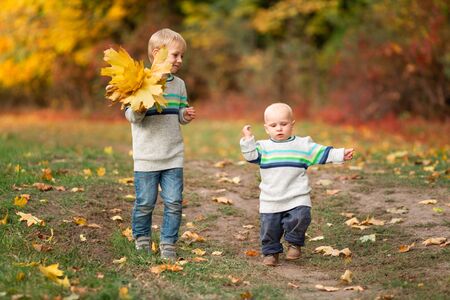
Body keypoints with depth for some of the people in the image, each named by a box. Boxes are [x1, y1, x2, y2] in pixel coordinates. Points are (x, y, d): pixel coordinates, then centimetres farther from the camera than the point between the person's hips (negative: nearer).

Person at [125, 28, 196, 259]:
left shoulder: (179, 84, 10)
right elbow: (131, 116, -9)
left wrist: (185, 115, -3)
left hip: (173, 156, 4)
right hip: (146, 157, -4)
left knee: (173, 202, 1)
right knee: (145, 203, 5)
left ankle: (168, 245, 13)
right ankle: (142, 241, 26)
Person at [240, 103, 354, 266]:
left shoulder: (303, 145, 3)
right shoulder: (263, 147, 5)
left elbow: (323, 153, 4)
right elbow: (251, 156, -7)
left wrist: (341, 154, -4)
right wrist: (247, 140, -18)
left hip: (297, 197, -1)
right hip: (270, 200, 1)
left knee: (300, 218, -20)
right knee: (269, 227, 2)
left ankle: (294, 243, 6)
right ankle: (271, 252, 22)